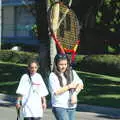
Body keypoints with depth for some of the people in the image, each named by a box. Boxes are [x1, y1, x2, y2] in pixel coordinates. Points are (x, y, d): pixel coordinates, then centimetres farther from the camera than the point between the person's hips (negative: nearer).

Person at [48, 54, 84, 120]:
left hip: (71, 106, 5)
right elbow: (56, 92, -14)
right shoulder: (53, 76, -6)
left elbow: (80, 84, 7)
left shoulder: (72, 72, 9)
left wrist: (75, 94, -10)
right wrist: (69, 86, -8)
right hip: (59, 107, -5)